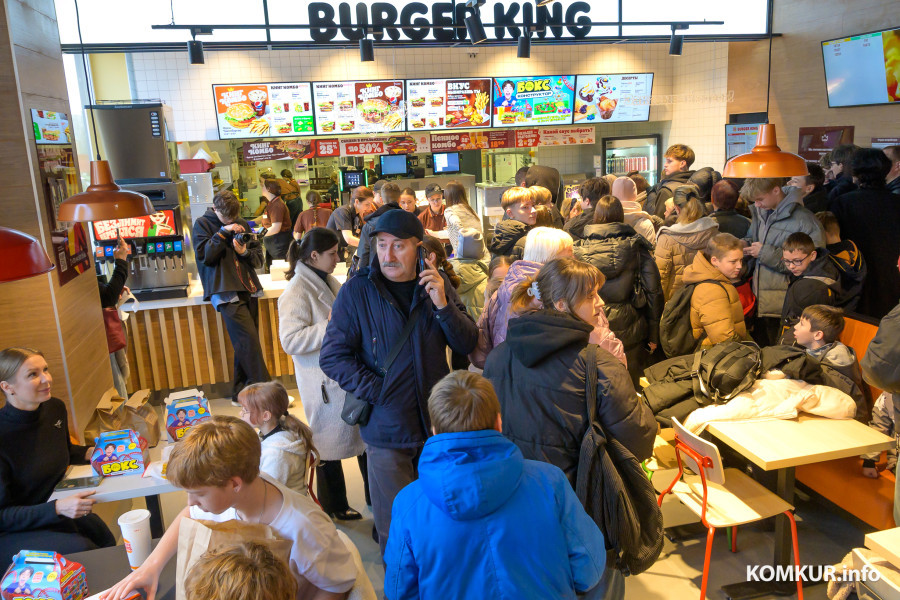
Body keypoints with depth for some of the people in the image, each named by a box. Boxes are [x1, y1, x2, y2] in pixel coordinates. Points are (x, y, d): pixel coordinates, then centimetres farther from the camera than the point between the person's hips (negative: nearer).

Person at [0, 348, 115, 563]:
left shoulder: (55, 408, -4)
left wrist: (88, 453, -1)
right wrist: (58, 507, -30)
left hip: (58, 510, 6)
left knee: (106, 541, -16)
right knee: (82, 550, -27)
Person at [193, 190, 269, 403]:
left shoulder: (242, 225, 14)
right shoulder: (202, 224, 5)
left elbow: (259, 259, 11)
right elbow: (204, 255, -9)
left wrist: (245, 253, -9)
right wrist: (222, 233, -12)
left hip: (247, 288, 5)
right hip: (225, 290, -5)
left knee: (245, 344, 6)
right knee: (249, 339, -14)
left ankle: (240, 393, 15)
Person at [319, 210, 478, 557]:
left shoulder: (437, 285, 0)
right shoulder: (358, 291, -10)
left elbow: (468, 344, -3)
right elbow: (332, 357, -10)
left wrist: (443, 305, -18)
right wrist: (377, 392, -17)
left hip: (438, 424, 3)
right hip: (387, 428, -3)